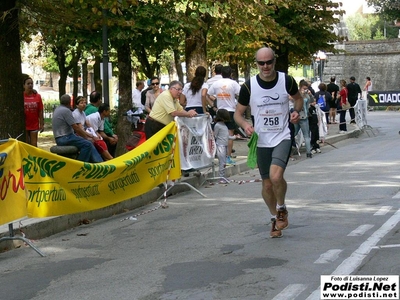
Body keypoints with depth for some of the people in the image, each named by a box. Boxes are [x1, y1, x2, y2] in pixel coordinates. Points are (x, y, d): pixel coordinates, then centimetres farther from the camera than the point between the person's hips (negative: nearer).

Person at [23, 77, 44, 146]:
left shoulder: (37, 96, 1)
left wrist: (42, 124, -1)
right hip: (24, 125, -1)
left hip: (34, 125, 1)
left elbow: (40, 111, 2)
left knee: (34, 145, 5)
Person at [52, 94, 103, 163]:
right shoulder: (66, 110, -14)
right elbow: (76, 128, -16)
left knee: (88, 144, 8)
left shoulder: (58, 109, 17)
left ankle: (99, 162, -1)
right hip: (65, 138, -10)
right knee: (87, 144, -19)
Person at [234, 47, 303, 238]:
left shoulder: (286, 81, -6)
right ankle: (275, 218, 33)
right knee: (267, 184, 8)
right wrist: (245, 125, -17)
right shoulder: (249, 86, -7)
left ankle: (281, 208, 6)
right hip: (262, 141, 2)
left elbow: (298, 98, 15)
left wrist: (296, 111, -6)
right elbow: (238, 113, 4)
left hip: (282, 137, -2)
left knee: (276, 175, -24)